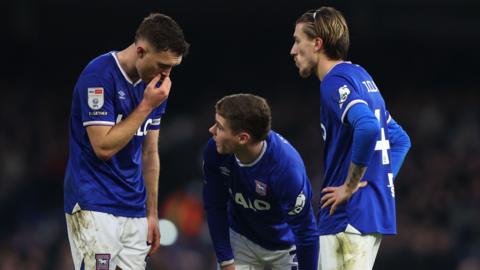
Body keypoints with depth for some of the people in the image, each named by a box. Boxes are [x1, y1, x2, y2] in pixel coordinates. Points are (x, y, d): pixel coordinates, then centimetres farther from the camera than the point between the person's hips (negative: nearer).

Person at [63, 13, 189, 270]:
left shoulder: (155, 84, 9)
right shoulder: (99, 75, -14)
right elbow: (104, 147, -18)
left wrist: (152, 214, 15)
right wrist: (147, 106, -15)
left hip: (135, 210, 7)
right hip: (95, 208, -7)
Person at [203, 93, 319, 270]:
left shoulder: (286, 167, -35)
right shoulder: (215, 151, -23)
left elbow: (306, 231, -25)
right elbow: (215, 208, -9)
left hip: (286, 246, -3)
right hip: (242, 241, 3)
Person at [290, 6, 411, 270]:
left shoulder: (335, 82, -12)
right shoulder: (360, 76, 19)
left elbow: (367, 128, -30)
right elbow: (400, 139, 25)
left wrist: (351, 185, -20)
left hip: (349, 216, -10)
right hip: (376, 211, 10)